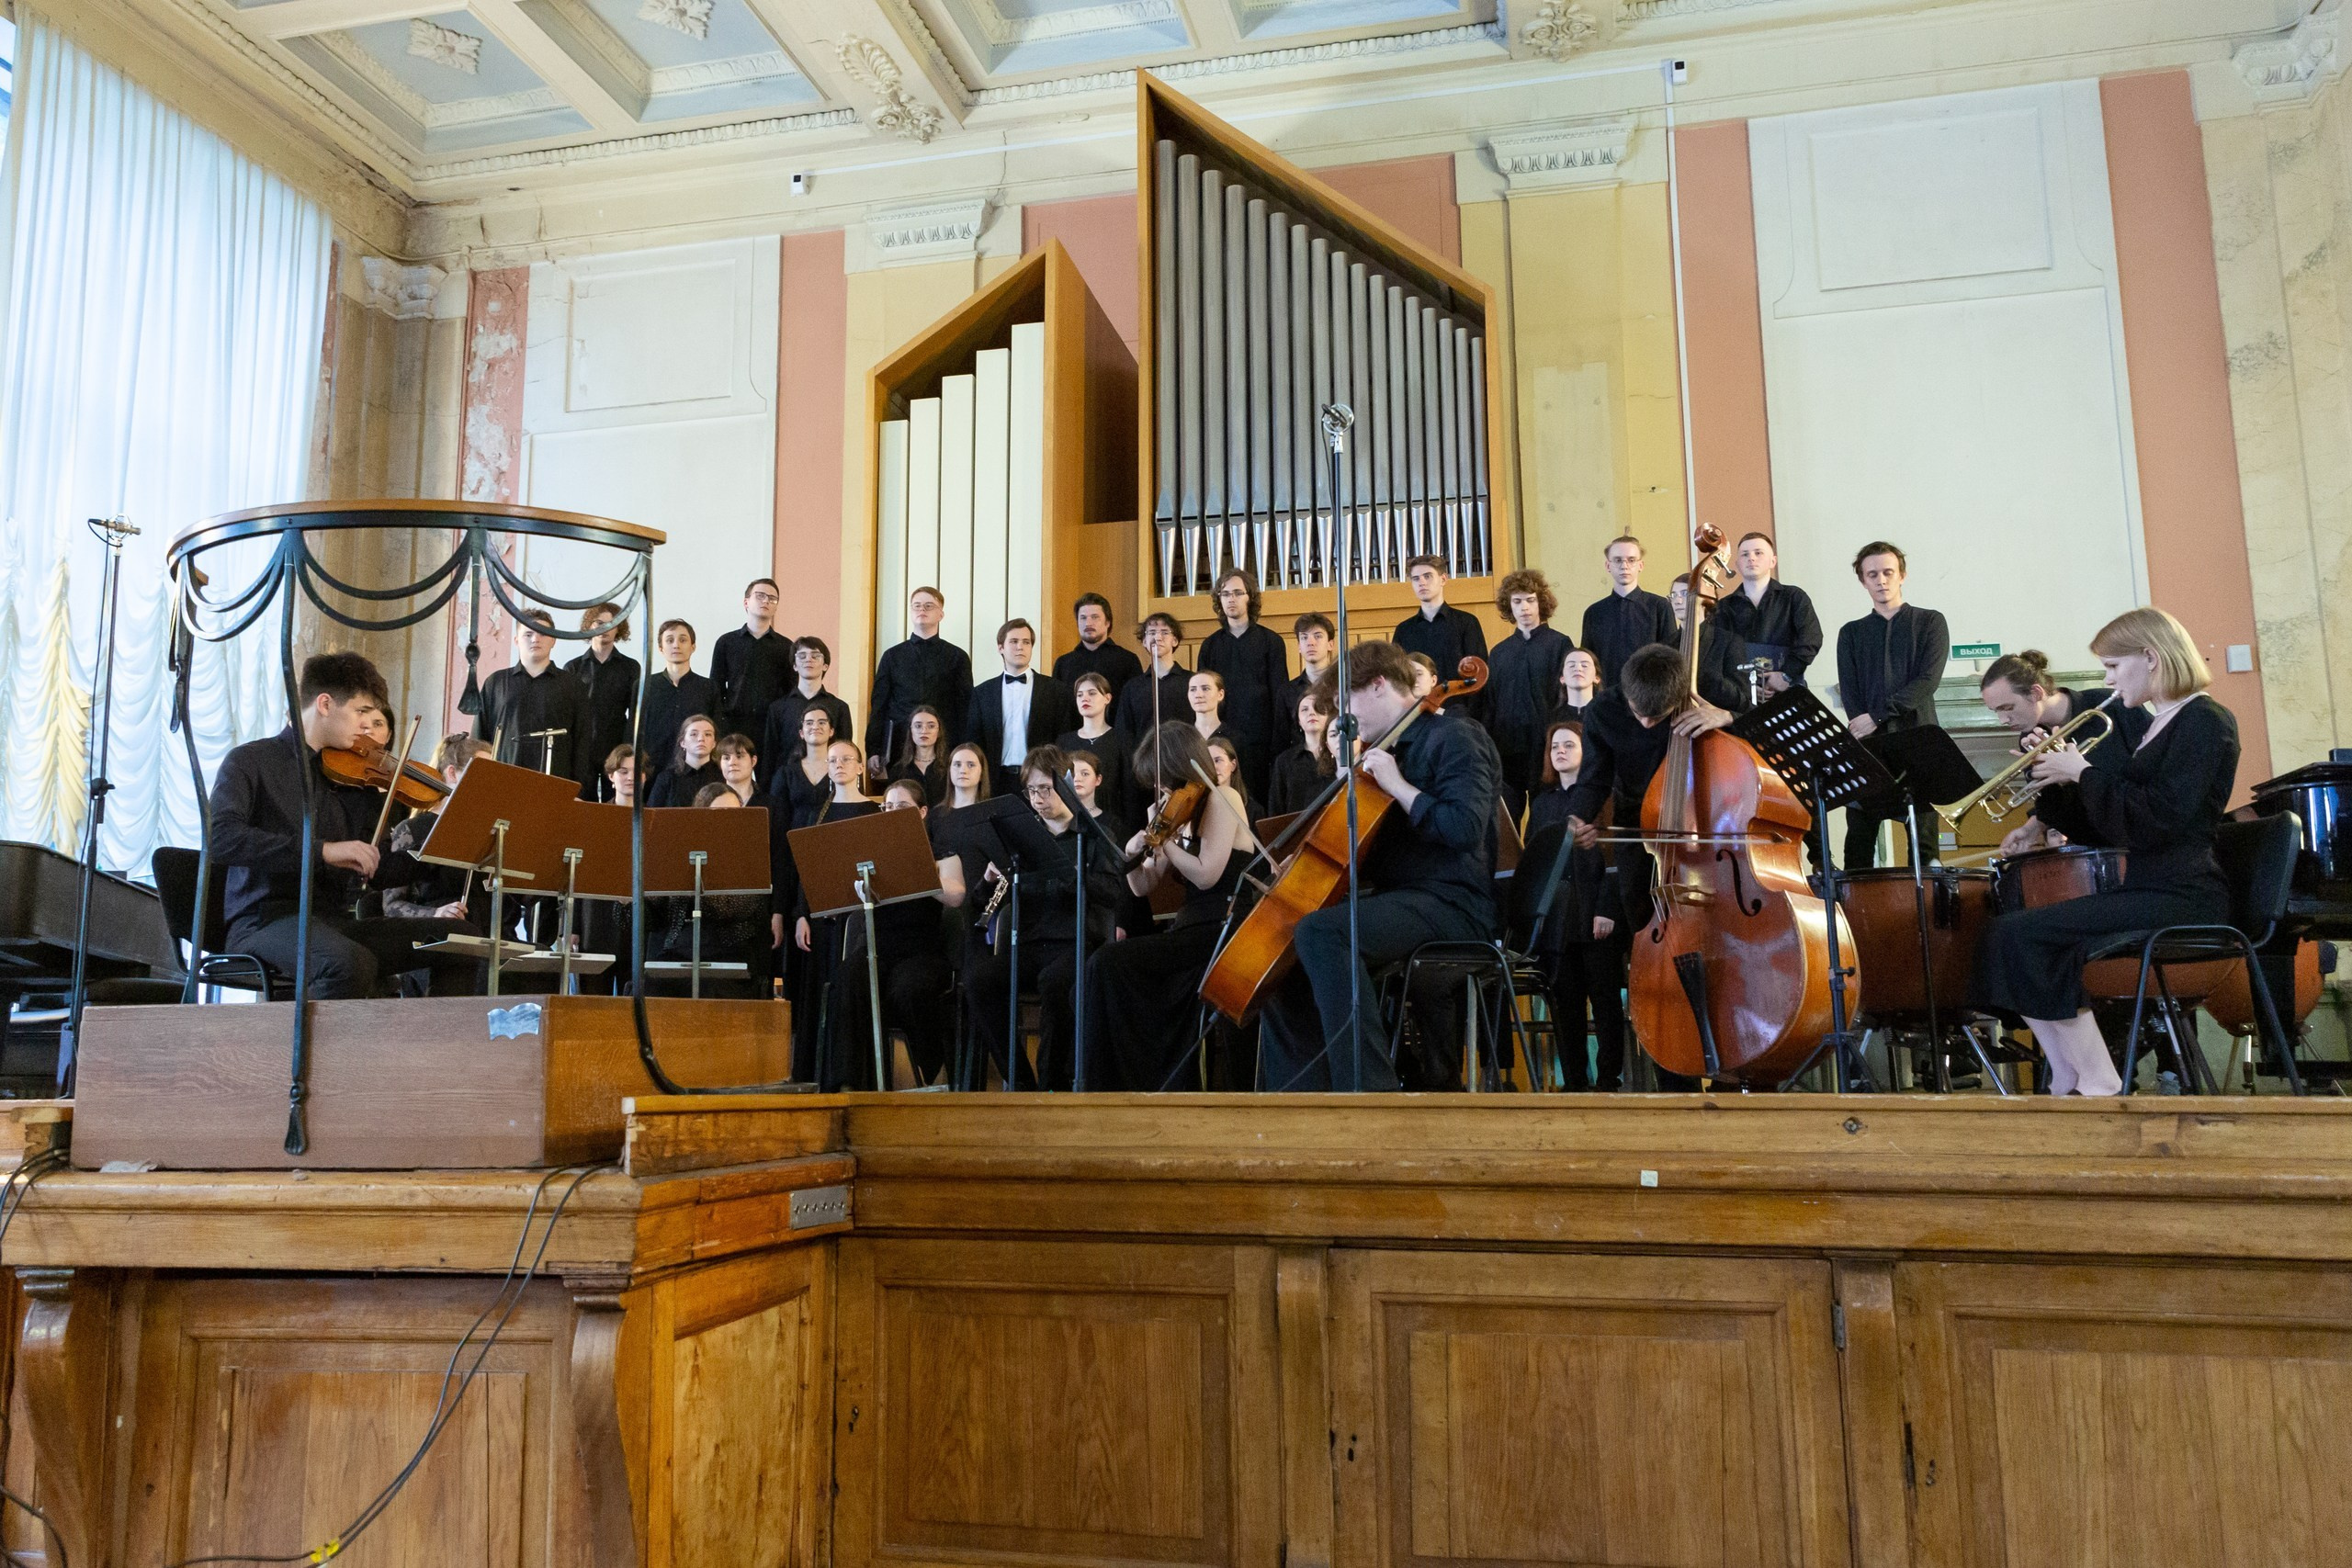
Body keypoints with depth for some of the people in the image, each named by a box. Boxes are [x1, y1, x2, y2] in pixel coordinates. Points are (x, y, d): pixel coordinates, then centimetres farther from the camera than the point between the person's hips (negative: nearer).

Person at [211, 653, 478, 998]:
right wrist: (321, 850, -26)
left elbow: (385, 871, 15)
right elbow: (220, 839, -18)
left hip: (336, 920, 6)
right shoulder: (252, 761, 0)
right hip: (265, 920, -6)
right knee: (352, 964, -37)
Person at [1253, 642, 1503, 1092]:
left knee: (1320, 932, -34)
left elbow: (1464, 828, -24)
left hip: (1451, 906, -10)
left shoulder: (1454, 737, -8)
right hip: (1399, 900, 11)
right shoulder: (1394, 748, 20)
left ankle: (1370, 1092, -35)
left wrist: (1397, 785, -18)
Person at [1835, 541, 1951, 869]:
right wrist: (1860, 727, -13)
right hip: (1867, 744, 2)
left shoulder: (1929, 622, 9)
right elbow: (1848, 691, 5)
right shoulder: (1851, 633, 16)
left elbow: (1929, 679, -5)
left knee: (1924, 839, -3)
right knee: (1859, 842, -1)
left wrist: (1876, 715, -13)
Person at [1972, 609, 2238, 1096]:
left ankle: (2099, 1087, -13)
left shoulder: (2206, 722, -9)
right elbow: (2110, 826, 22)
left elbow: (2155, 821, -22)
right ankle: (2067, 1085, -1)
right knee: (2015, 935, 0)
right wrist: (2052, 798, 11)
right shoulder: (2160, 726, 20)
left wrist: (2083, 772, -13)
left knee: (2022, 936, -21)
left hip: (2181, 899, -10)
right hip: (2148, 889, 10)